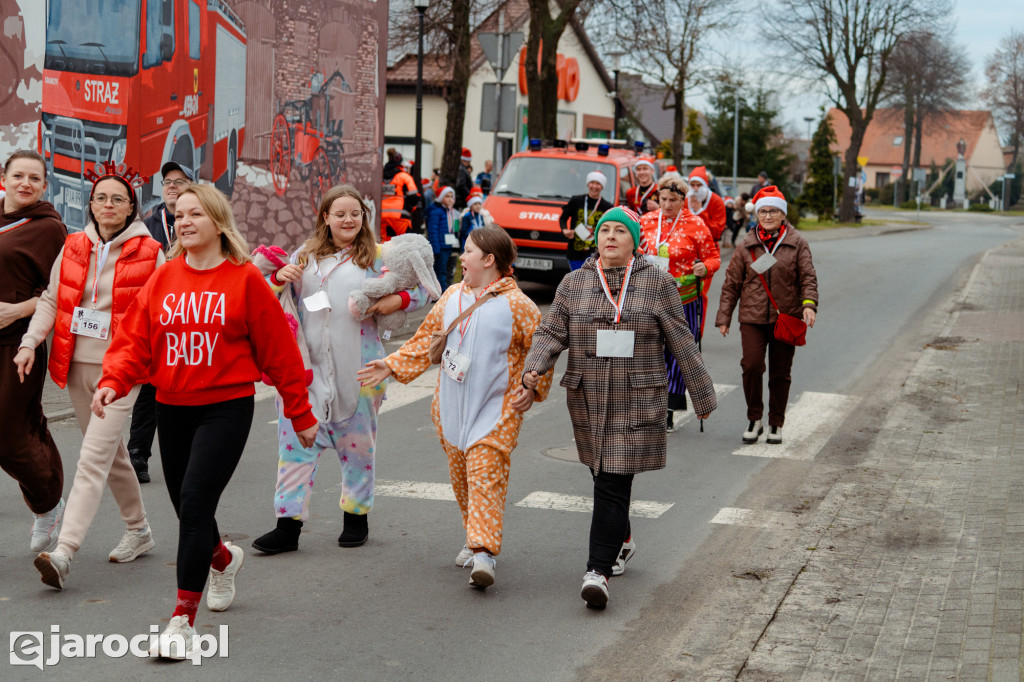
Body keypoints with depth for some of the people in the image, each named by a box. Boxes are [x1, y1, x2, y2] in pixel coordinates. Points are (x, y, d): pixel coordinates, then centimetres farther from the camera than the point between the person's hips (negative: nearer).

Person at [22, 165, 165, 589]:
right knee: (111, 452, 17)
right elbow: (51, 300, 8)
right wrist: (30, 342, -4)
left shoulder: (148, 253, -4)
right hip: (77, 364, 5)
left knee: (93, 459, -13)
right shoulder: (73, 248, 7)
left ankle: (63, 554, -21)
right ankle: (138, 530, 34)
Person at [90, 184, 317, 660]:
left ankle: (183, 620, -11)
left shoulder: (244, 279, -5)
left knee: (195, 502, -16)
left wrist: (301, 414, 3)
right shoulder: (163, 279, 6)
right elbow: (135, 339, 3)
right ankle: (223, 559, 49)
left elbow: (279, 350, -1)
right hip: (172, 407, 5)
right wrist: (113, 381, -17)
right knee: (187, 507, 14)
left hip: (227, 407, -5)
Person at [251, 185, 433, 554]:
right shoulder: (305, 256, 12)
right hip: (307, 365, 2)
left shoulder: (378, 257, 4)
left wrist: (399, 300, -11)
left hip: (356, 368, -2)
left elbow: (425, 288, 8)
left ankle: (356, 516, 26)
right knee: (296, 439, -3)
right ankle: (288, 526, 1)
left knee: (357, 441, 9)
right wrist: (280, 276, -3)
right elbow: (274, 298, 18)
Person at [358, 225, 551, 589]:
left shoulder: (517, 305, -6)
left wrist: (533, 388, -9)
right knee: (460, 477, 11)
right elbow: (427, 339, 18)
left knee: (485, 477, -15)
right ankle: (475, 538, 29)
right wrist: (392, 365, 12)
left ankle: (484, 553, -21)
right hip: (452, 408, 6)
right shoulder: (452, 297, 11)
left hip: (495, 411, -6)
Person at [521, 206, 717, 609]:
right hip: (587, 401, 3)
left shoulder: (657, 284, 1)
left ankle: (598, 571, -13)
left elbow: (682, 343, 4)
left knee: (613, 485, -11)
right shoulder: (574, 283, 7)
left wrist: (702, 395, 8)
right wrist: (534, 368, -18)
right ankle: (622, 540, 41)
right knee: (604, 478, 15)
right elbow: (551, 333, 2)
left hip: (637, 403, -3)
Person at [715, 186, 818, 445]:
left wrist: (809, 304, -19)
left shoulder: (797, 243, 4)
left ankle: (776, 424, 20)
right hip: (752, 317, 0)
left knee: (780, 373, 6)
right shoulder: (747, 245, 6)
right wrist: (724, 318, 6)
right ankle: (754, 420, 3)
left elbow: (808, 278, 0)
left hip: (786, 317, 0)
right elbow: (731, 284, 9)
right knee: (751, 365, -14)